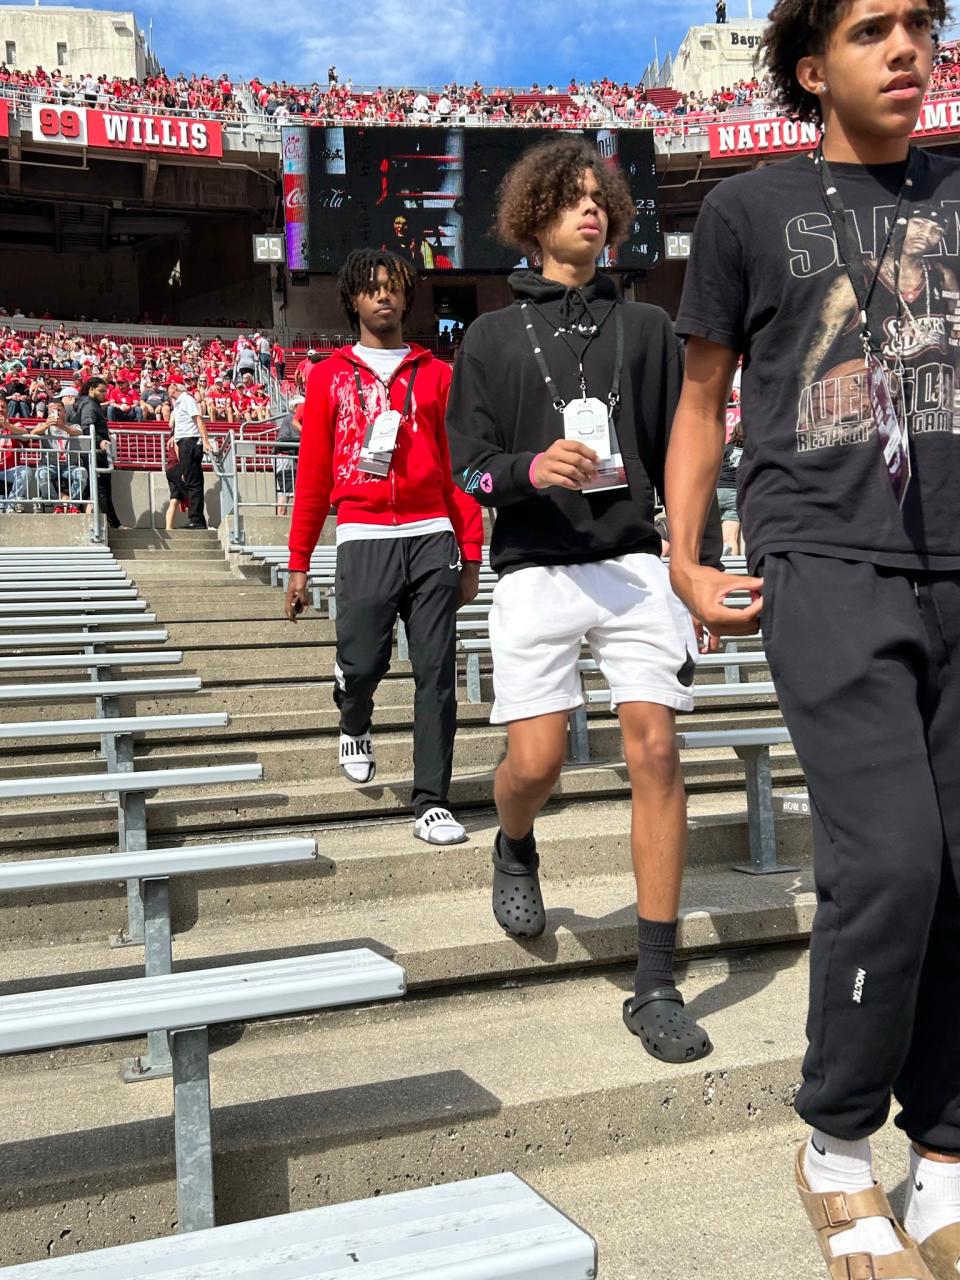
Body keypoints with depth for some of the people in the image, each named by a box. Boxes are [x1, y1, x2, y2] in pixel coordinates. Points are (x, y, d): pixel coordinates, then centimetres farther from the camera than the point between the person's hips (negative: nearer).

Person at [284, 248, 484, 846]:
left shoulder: (437, 374, 13)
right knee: (361, 663, -5)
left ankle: (432, 803, 5)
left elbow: (457, 466, 10)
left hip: (431, 537, 1)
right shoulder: (330, 376, 12)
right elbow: (313, 473, 9)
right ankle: (356, 728, 31)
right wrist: (299, 563, 7)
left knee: (436, 673, -2)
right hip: (363, 540, -1)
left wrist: (471, 554, 6)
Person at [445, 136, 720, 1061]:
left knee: (655, 751, -10)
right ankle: (514, 852, 30)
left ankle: (656, 987, -2)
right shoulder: (493, 337, 11)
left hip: (635, 562, 1)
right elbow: (468, 467, 4)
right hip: (536, 571, -1)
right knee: (536, 760, -10)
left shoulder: (646, 328, 15)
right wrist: (531, 469, -18)